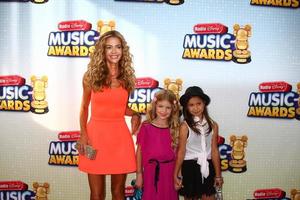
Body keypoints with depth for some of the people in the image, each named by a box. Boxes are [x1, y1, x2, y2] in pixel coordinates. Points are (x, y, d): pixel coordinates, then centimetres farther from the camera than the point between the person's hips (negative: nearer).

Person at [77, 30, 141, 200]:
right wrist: (83, 134, -7)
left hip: (120, 136, 2)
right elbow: (85, 107, 5)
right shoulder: (91, 76, -1)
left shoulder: (127, 77, 5)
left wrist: (135, 114, -6)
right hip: (95, 134, -1)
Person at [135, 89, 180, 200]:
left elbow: (177, 153, 4)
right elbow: (139, 151, 1)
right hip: (151, 172, -1)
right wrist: (139, 174, 1)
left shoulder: (175, 129, 2)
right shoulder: (146, 127, -4)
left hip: (169, 173, 2)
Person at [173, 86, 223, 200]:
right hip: (190, 167, -3)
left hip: (207, 168, 3)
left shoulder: (213, 125, 1)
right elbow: (181, 151, -8)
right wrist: (176, 175, -8)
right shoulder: (185, 126, -10)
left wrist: (218, 175, 8)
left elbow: (214, 151, 4)